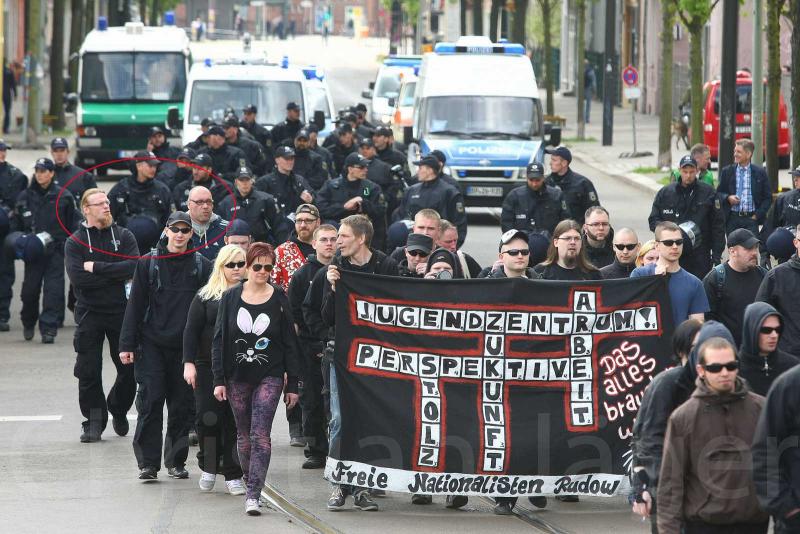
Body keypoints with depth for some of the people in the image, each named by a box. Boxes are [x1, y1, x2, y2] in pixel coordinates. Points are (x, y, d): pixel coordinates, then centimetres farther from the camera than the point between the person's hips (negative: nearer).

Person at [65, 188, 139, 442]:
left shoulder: (124, 236, 6)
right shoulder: (75, 242, 2)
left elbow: (133, 267, -10)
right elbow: (77, 278, -12)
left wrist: (96, 267, -14)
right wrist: (115, 274, -11)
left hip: (121, 311, 1)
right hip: (89, 313, -1)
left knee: (129, 368, 4)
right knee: (89, 372, -3)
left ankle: (118, 410, 26)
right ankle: (94, 420, 7)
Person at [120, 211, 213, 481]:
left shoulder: (201, 266, 5)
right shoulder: (148, 263, 3)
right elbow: (135, 305, 2)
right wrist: (127, 344, -3)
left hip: (185, 346, 1)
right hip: (151, 345, -1)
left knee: (181, 406, 4)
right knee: (150, 402, -8)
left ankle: (176, 461, 15)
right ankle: (148, 463, -5)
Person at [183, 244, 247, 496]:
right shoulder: (206, 296, 4)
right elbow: (191, 331, 2)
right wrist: (189, 363, -7)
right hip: (209, 368, -1)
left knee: (237, 421, 0)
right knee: (208, 417, -6)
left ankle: (233, 475, 7)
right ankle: (208, 467, 14)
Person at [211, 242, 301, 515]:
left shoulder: (279, 300, 1)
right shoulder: (231, 298, 4)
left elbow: (290, 344, 4)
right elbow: (219, 340, 5)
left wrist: (292, 384, 2)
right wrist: (219, 379, -2)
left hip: (269, 377, -2)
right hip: (237, 377, 2)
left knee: (260, 436, -12)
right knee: (244, 437, 9)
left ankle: (253, 495, -16)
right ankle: (250, 481, 27)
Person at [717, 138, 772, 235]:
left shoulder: (760, 173, 3)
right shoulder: (727, 172, 8)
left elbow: (768, 198, 5)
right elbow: (718, 193, 13)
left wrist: (757, 215, -4)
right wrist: (727, 197, -9)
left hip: (751, 219, -2)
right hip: (732, 219, 2)